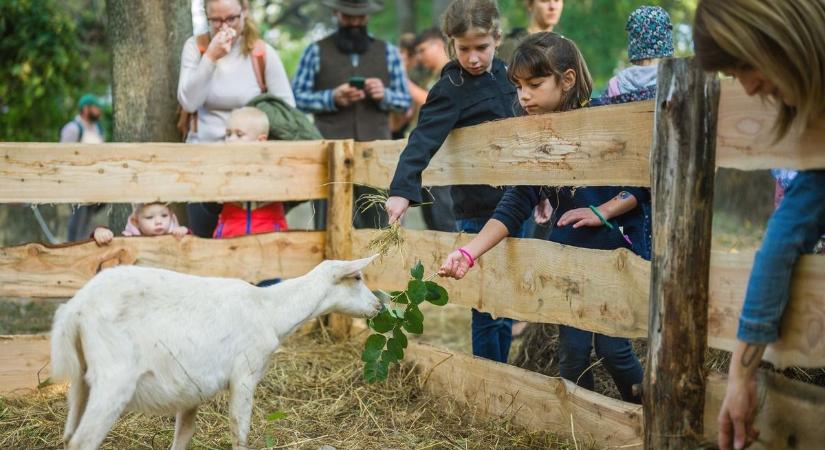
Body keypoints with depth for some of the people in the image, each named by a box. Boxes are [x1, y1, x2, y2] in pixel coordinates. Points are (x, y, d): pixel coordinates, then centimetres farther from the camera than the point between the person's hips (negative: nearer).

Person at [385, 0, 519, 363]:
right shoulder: (450, 90, -11)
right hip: (478, 212, -6)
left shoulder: (503, 75, 9)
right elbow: (424, 140, -23)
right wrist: (402, 190, -37)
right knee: (489, 311, -2)